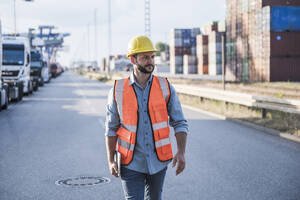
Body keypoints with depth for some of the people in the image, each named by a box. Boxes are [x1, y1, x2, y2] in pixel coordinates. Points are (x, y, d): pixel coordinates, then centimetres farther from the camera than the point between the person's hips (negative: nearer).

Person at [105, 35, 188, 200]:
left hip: (158, 162, 2)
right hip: (131, 163, -2)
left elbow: (180, 123, 0)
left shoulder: (165, 88, -1)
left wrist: (181, 152, -14)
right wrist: (111, 161, -3)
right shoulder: (118, 91, -3)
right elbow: (111, 128, 4)